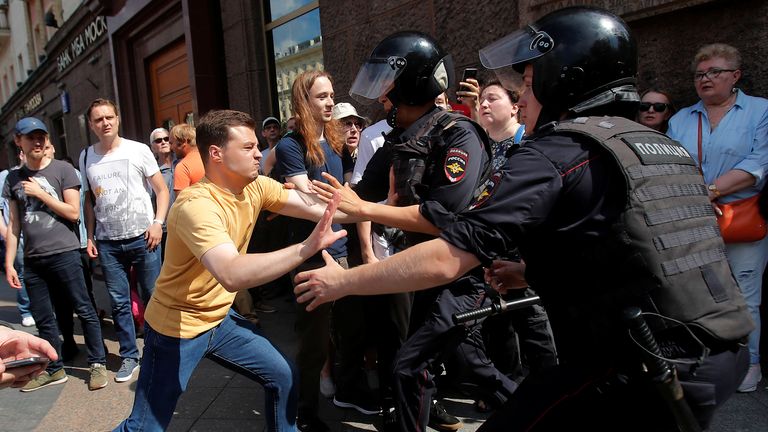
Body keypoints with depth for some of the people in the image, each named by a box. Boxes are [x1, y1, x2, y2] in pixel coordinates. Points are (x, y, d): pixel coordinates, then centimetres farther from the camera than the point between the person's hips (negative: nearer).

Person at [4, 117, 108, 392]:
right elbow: (14, 225, 12)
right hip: (32, 260, 4)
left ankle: (98, 364, 10)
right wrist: (9, 263, 8)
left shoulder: (62, 170, 0)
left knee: (84, 310, 0)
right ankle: (54, 370, 23)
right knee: (43, 319, 11)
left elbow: (73, 213, -5)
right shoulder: (14, 179, 12)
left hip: (64, 253, -4)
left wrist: (40, 193, -7)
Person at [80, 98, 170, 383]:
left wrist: (158, 223, -12)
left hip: (142, 237, -3)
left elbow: (161, 190, 0)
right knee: (119, 303, 7)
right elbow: (89, 200, 15)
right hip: (107, 242, 3)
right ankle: (129, 356, 19)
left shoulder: (138, 150, -1)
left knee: (153, 298, 1)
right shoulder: (86, 157, 9)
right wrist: (90, 237, 9)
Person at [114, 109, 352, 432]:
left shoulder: (256, 187, -7)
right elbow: (232, 275, -46)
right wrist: (308, 247, -51)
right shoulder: (196, 205, -31)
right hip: (177, 326, -7)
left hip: (220, 318, 7)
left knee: (283, 377, 9)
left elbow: (317, 208, -12)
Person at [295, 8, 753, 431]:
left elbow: (444, 261, -18)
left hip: (643, 376, -9)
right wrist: (533, 271, 21)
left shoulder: (556, 152, -13)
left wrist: (342, 281, -5)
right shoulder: (668, 148, 11)